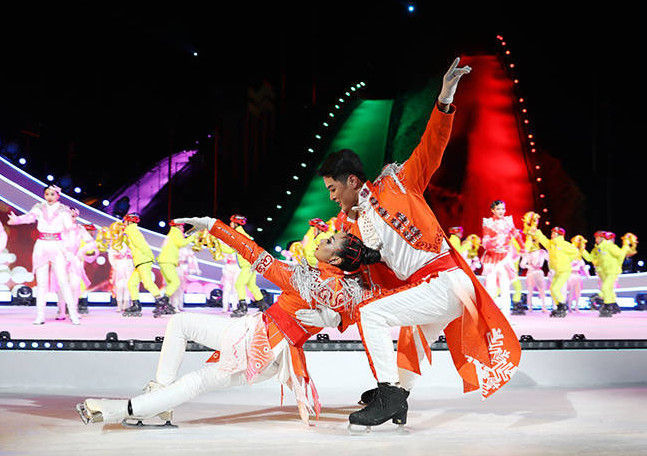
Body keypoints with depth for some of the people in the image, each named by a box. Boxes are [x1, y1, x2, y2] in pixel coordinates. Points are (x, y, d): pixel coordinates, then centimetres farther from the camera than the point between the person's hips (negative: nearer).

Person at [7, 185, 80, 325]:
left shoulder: (63, 210, 5)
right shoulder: (39, 208, 8)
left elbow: (68, 226, -10)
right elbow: (29, 217, -12)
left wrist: (71, 224, -34)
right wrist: (16, 219, -32)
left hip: (57, 247, -2)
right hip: (42, 247, 2)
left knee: (63, 281, -10)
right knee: (42, 283, 0)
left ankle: (73, 314, -8)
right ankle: (40, 316, 2)